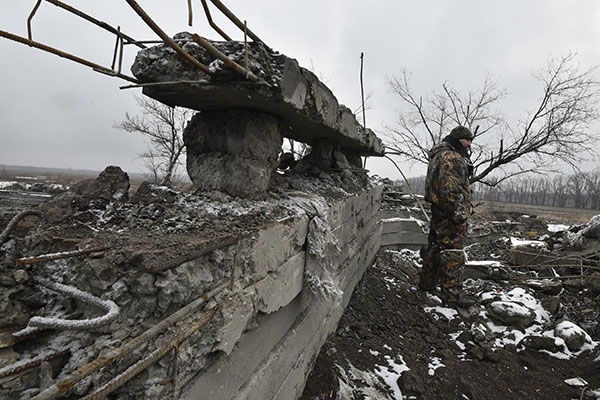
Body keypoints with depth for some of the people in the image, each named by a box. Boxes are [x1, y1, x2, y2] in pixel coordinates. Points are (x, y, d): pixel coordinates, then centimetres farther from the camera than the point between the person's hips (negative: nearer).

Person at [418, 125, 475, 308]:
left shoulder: (439, 156, 22)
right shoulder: (451, 157, -14)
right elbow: (450, 186, -25)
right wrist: (457, 210, -25)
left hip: (439, 211, 11)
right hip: (451, 216, -11)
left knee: (435, 246, 18)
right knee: (453, 252, -7)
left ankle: (427, 281, 31)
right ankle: (452, 295, -2)